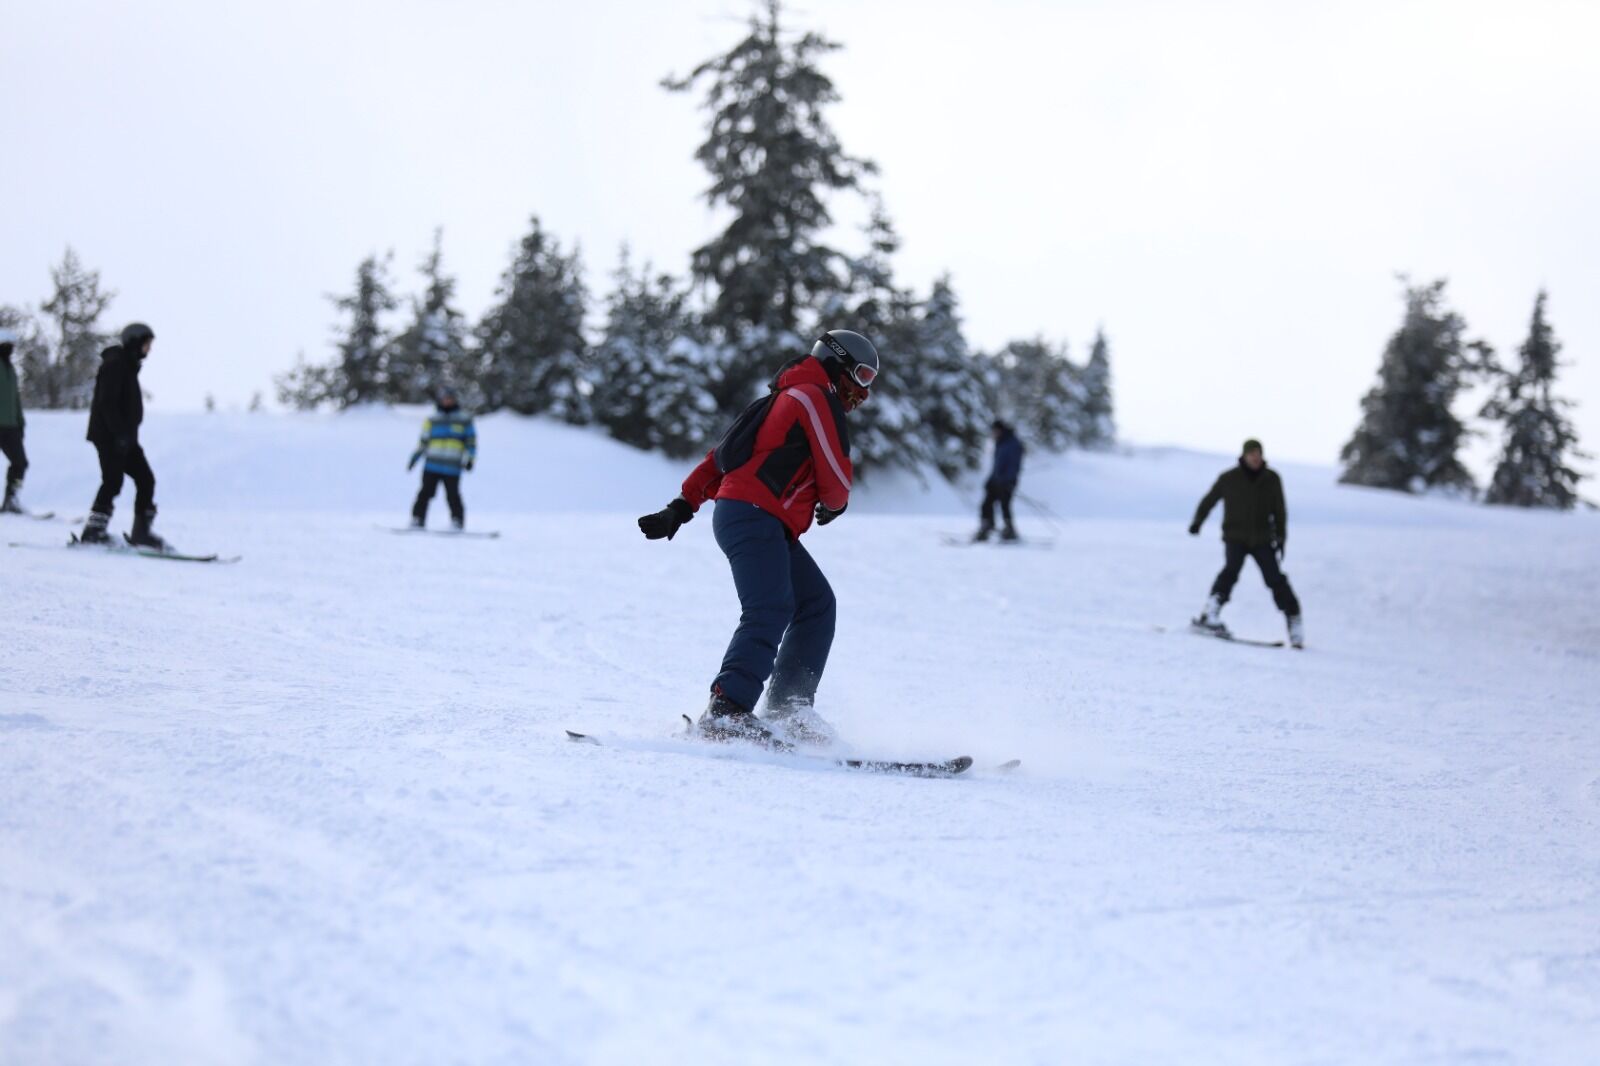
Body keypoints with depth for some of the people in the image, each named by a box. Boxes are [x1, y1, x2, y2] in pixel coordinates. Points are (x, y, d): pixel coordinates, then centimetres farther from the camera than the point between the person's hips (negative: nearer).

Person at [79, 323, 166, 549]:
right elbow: (107, 403, -20)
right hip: (109, 435, -10)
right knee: (113, 481, -13)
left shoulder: (128, 365, 19)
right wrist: (120, 433, -24)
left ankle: (141, 533, 7)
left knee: (145, 480, 5)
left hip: (123, 436, 10)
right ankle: (93, 531, -11)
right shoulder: (115, 365, -12)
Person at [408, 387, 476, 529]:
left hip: (452, 468, -2)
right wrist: (414, 457, 15)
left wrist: (469, 459, -2)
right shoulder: (432, 421, 15)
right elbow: (423, 442, 20)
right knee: (425, 493, -3)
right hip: (432, 466, 2)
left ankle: (457, 523, 0)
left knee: (453, 496, -9)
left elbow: (471, 442, 10)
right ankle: (417, 521, 1)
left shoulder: (464, 420, 10)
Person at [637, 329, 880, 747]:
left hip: (766, 526, 10)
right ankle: (726, 711, -35)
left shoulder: (788, 399, 29)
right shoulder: (815, 397, -2)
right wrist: (835, 504, 17)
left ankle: (789, 711, 4)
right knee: (770, 611, -23)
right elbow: (836, 477, -6)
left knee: (817, 603, 10)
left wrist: (683, 506, 20)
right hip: (754, 519, -10)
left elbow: (723, 453, 25)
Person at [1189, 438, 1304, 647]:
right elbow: (1209, 500, 10)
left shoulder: (1272, 479, 3)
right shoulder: (1229, 479, -1)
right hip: (1235, 537, -2)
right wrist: (1197, 523, -1)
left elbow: (1279, 511, 10)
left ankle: (1294, 622, 2)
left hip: (1262, 539, 2)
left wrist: (1281, 538, 5)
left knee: (1276, 579, -6)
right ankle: (1210, 616, -31)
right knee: (1231, 570, -26)